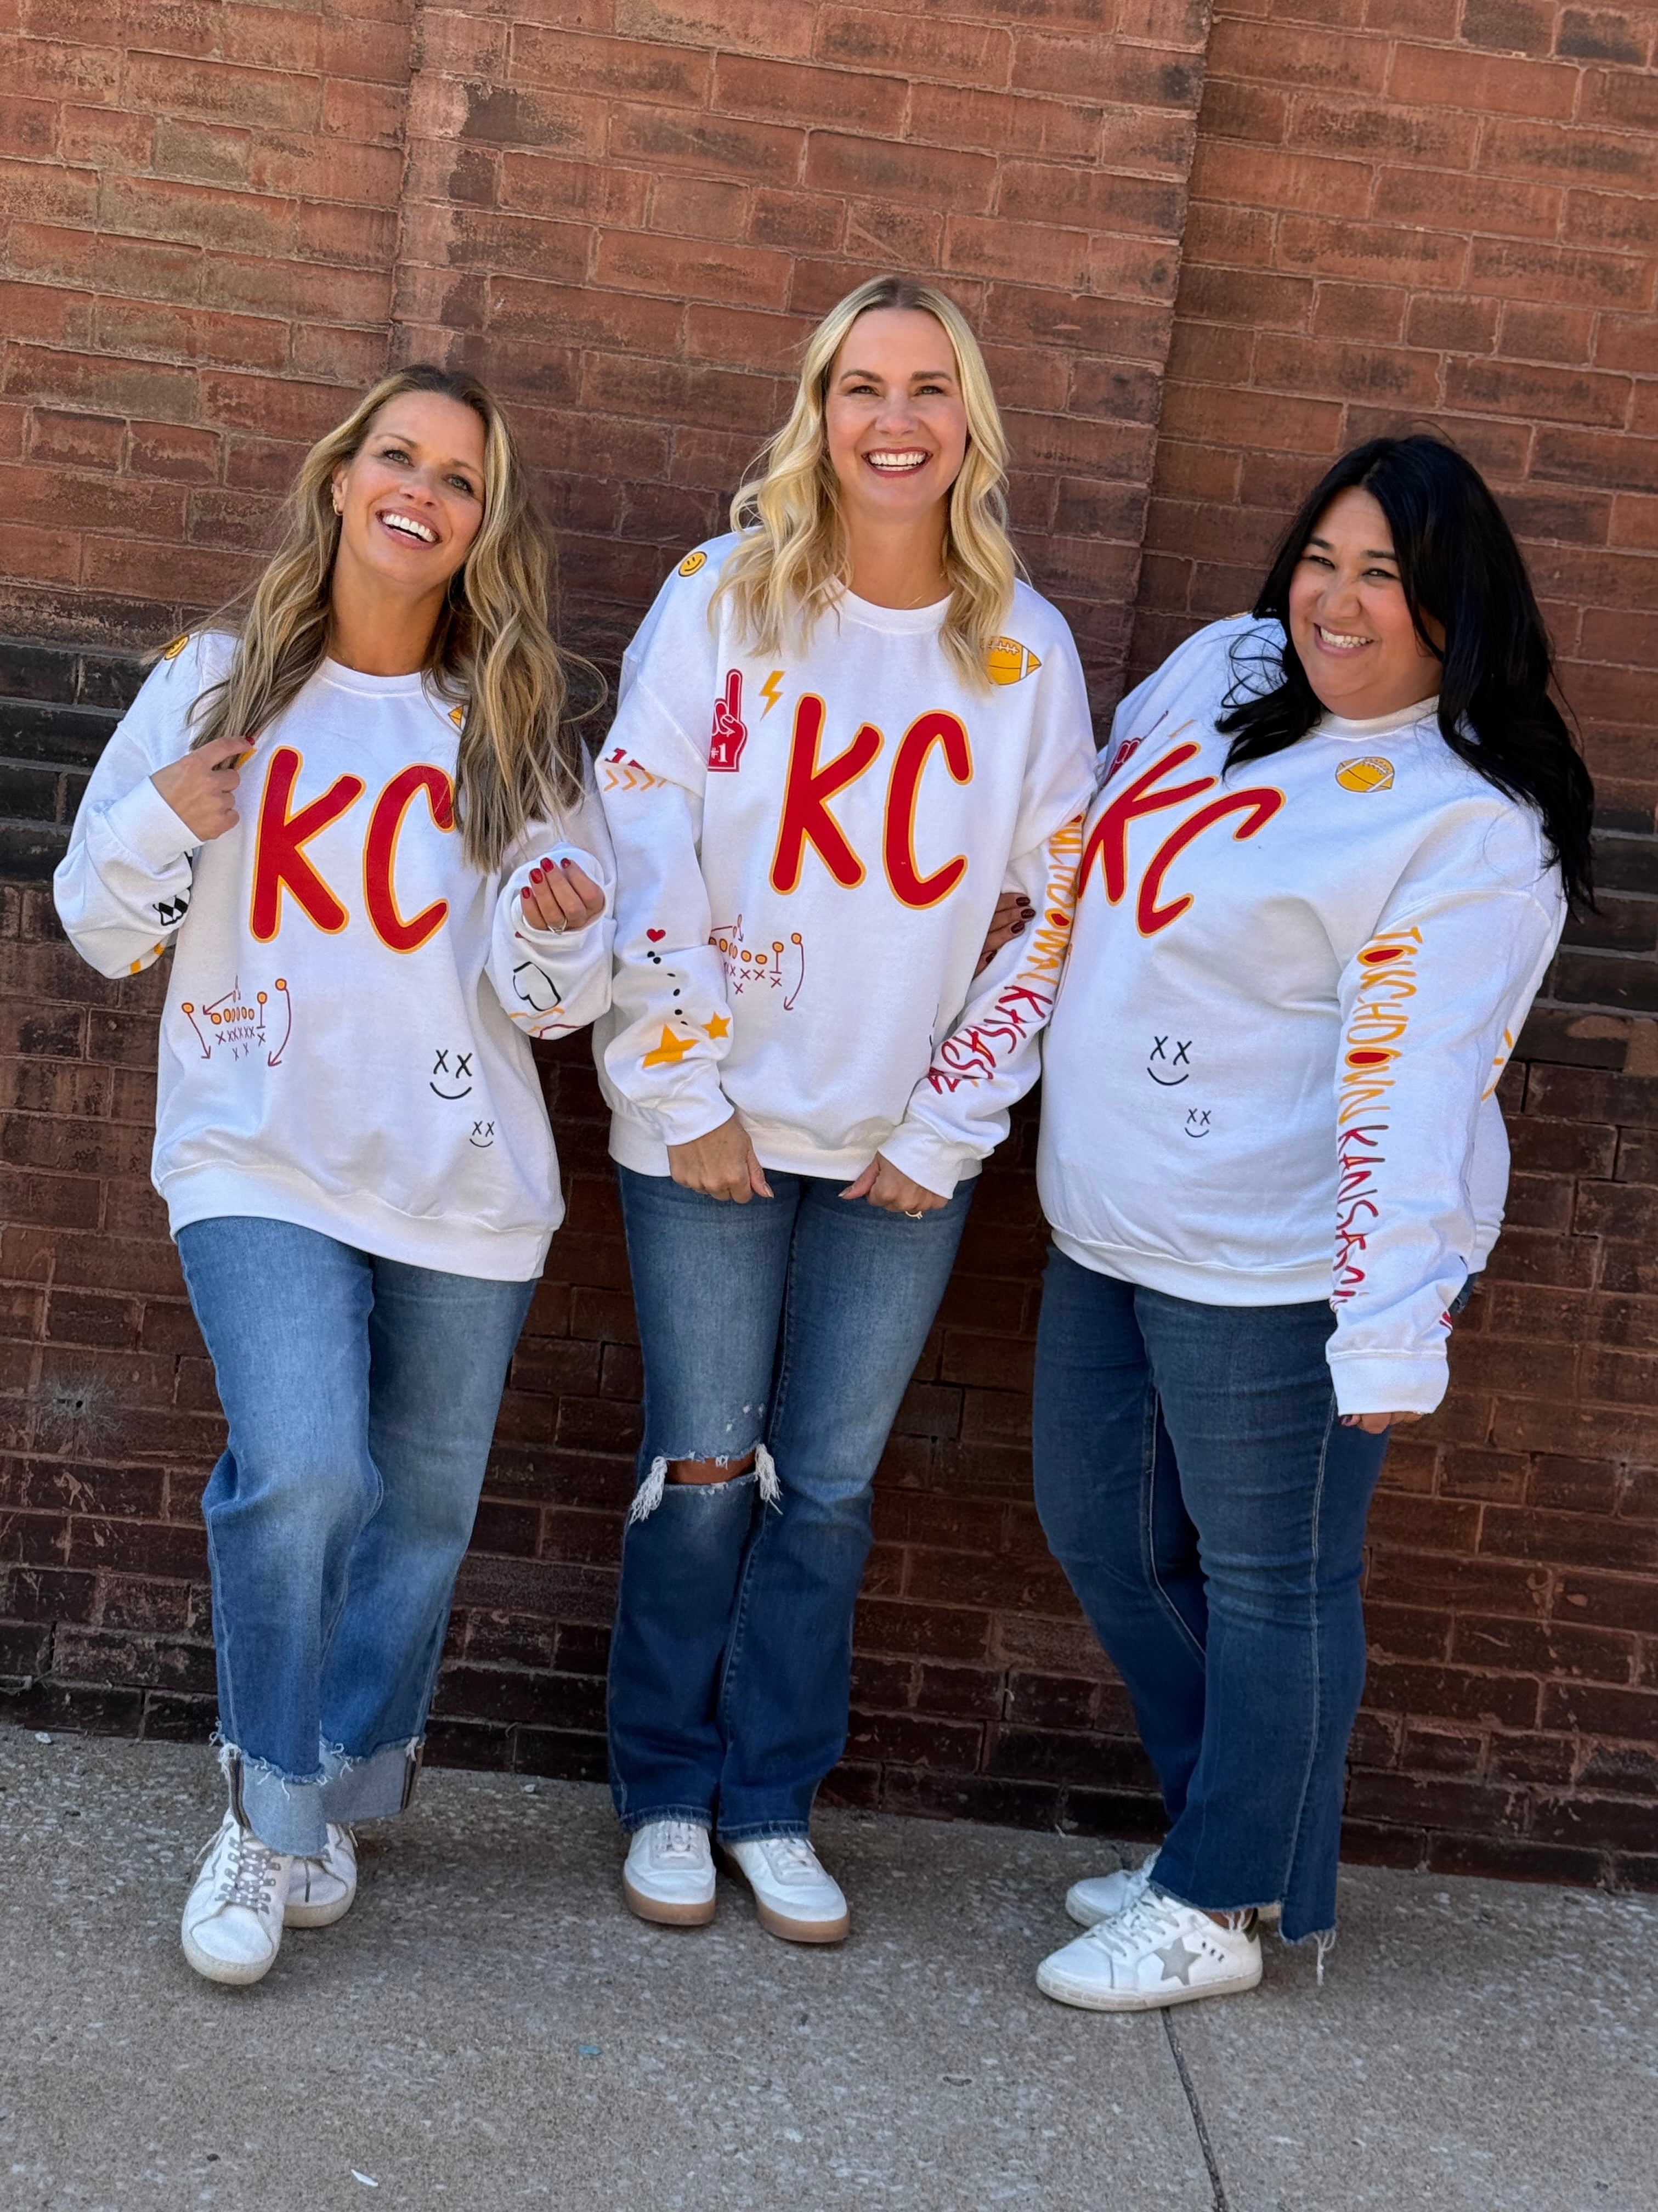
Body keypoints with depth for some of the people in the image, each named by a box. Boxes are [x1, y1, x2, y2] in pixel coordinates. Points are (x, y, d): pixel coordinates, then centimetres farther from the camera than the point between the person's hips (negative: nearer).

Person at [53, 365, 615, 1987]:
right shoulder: (215, 682, 3)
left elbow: (545, 1001, 5)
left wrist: (558, 933, -17)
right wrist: (162, 821, -13)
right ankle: (272, 1808, 3)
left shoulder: (517, 730, 5)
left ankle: (342, 1792, 35)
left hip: (460, 1181, 2)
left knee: (421, 1512, 11)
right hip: (263, 1164, -2)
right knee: (302, 1474, -20)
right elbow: (102, 930, 7)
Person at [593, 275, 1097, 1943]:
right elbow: (642, 855, -6)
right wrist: (689, 1096, -9)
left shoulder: (1027, 648, 0)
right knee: (703, 1467, 5)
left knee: (829, 1484, 8)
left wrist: (947, 1129, -2)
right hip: (710, 1123, -1)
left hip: (904, 1150, 2)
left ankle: (773, 1801, 25)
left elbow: (1064, 905, 2)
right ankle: (667, 1791, 24)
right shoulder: (721, 599, -5)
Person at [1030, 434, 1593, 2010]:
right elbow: (1095, 855, 20)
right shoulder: (1224, 669, 4)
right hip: (1110, 1226, 9)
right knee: (1099, 1533, 19)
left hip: (1274, 1270, -8)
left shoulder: (1471, 828, -17)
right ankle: (1233, 1826, 38)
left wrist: (1392, 1333, -32)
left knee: (1266, 1584, 7)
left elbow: (1415, 1087, -25)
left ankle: (1218, 1908, 25)